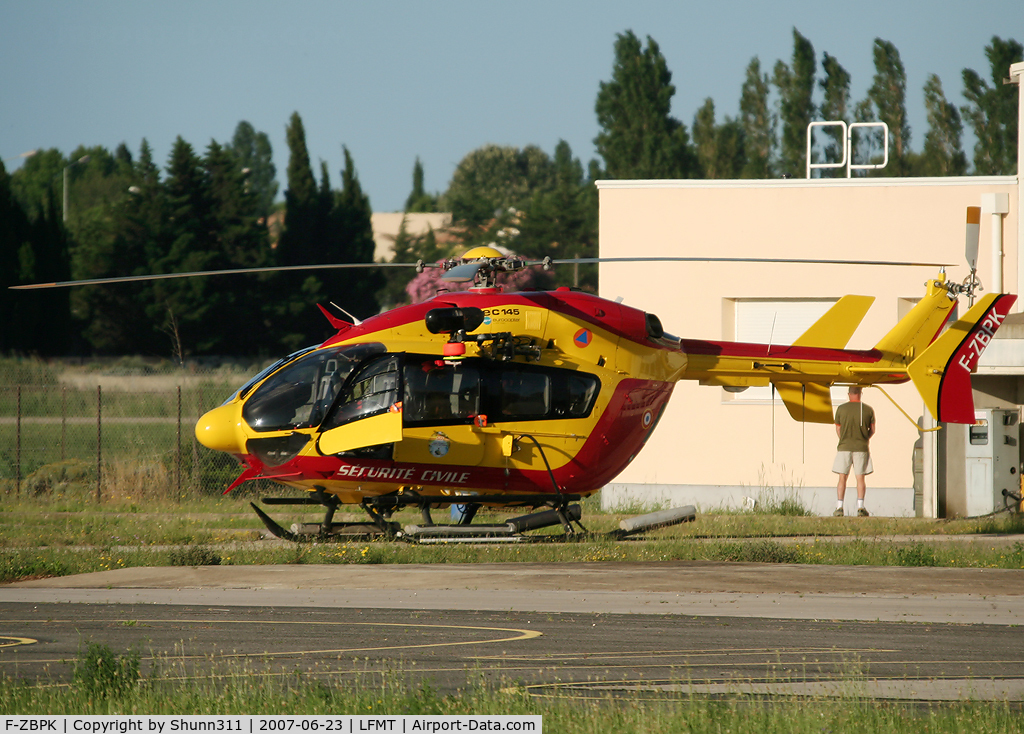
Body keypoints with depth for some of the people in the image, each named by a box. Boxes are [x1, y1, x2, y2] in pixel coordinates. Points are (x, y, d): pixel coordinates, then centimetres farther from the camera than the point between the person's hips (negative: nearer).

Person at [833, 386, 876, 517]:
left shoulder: (841, 409, -2)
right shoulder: (868, 410, -1)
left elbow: (838, 429, 6)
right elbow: (872, 430, 6)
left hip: (844, 447, 0)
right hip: (861, 447, 0)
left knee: (842, 478, 5)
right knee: (860, 477, 4)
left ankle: (839, 507, 1)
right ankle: (860, 506, -4)